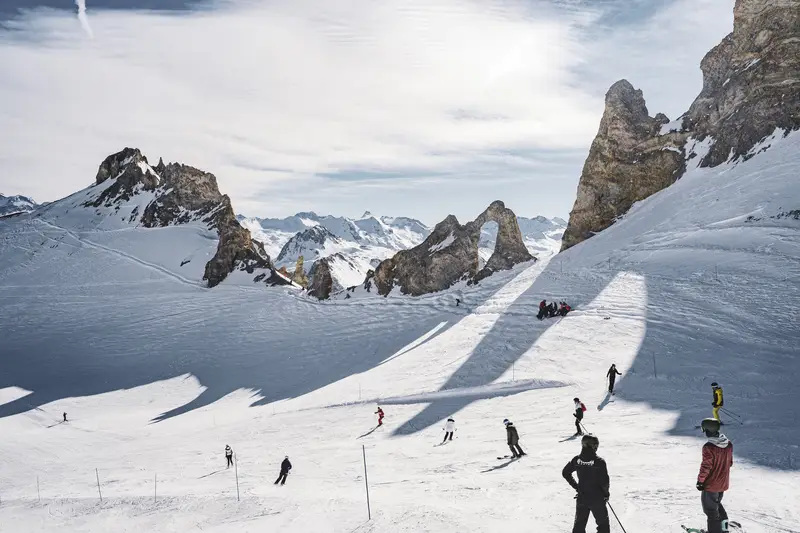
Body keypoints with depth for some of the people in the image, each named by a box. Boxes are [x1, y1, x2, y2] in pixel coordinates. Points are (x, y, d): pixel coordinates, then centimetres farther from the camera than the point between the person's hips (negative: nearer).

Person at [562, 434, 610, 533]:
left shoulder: (576, 460, -5)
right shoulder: (599, 461, -18)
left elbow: (565, 473, 6)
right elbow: (605, 481, -19)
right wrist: (606, 493, 1)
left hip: (581, 499, 4)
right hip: (597, 500, -4)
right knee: (603, 525, 15)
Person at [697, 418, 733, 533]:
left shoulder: (708, 447, -25)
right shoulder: (729, 444, -4)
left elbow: (706, 466, -22)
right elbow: (730, 462, 8)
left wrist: (700, 481, -10)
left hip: (711, 484, -7)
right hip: (723, 483, 7)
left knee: (711, 509, 8)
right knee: (717, 502, 29)